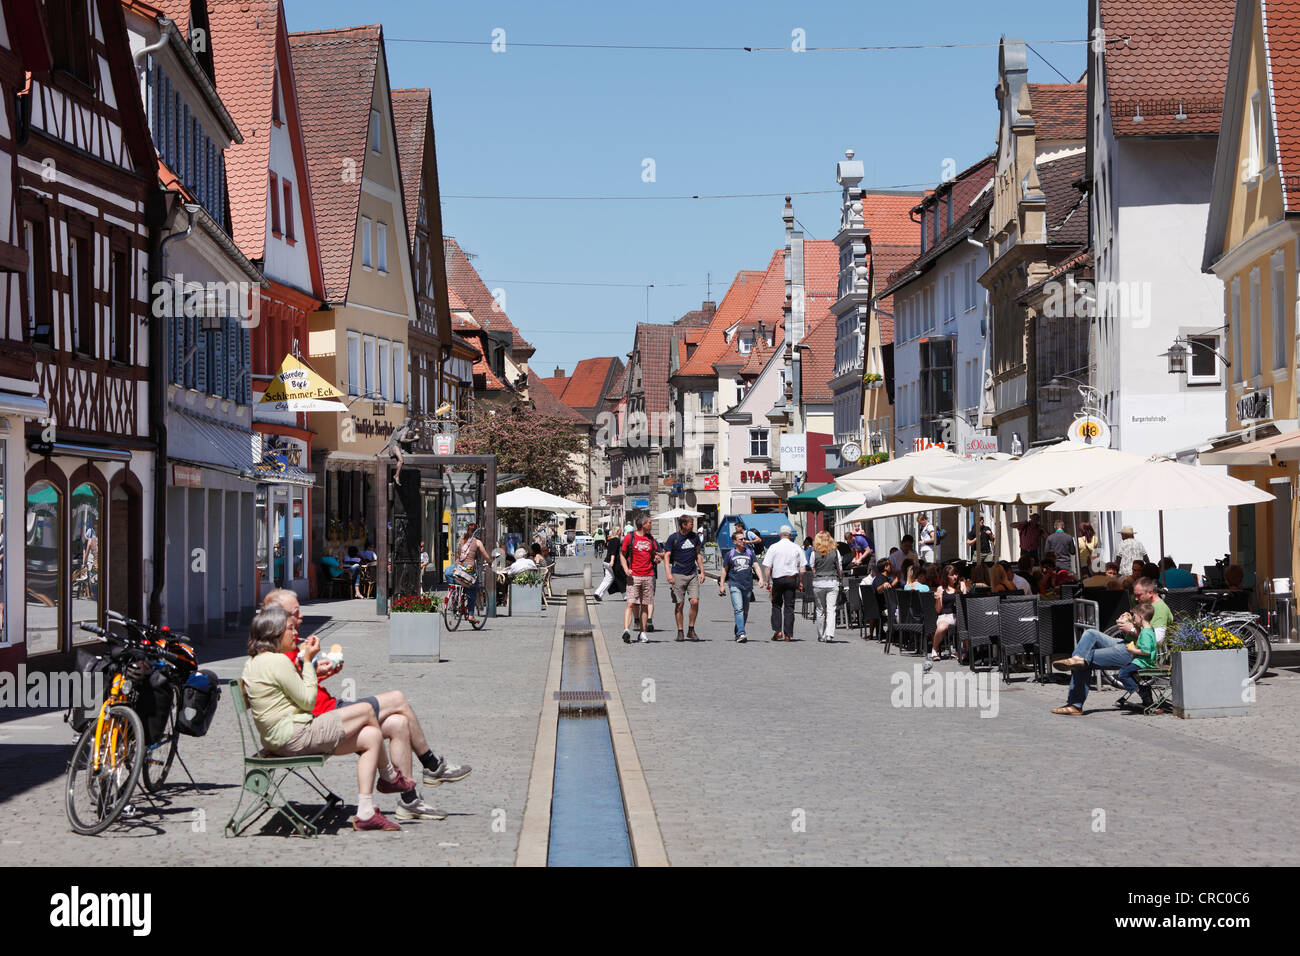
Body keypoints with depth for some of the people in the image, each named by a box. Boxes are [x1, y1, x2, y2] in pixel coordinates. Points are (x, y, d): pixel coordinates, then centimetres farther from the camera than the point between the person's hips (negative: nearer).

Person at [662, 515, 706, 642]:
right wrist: (668, 574, -16)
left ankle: (691, 630, 5)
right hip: (678, 575, -3)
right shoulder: (673, 538, -5)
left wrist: (702, 571, 14)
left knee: (695, 602, -8)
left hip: (692, 574, 3)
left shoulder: (695, 536, 9)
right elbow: (666, 556, -5)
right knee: (679, 604, -1)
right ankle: (680, 632, 9)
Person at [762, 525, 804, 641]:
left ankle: (777, 630, 1)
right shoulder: (796, 548, 2)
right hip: (792, 578, 1)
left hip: (777, 579, -1)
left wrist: (768, 582, 2)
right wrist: (800, 582, 10)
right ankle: (788, 634, 2)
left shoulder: (773, 547, -2)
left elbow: (767, 567, -4)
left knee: (776, 605, 13)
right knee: (789, 606, 4)